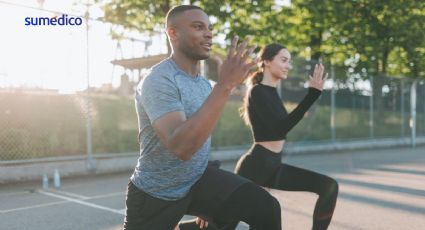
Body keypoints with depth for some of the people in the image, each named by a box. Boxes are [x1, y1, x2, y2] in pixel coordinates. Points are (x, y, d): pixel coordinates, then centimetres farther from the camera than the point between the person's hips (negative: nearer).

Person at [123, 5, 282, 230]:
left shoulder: (204, 83, 3)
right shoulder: (158, 81, -22)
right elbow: (181, 147, -38)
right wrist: (224, 86, -40)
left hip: (199, 179, 6)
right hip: (156, 195, -5)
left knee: (265, 207, -17)